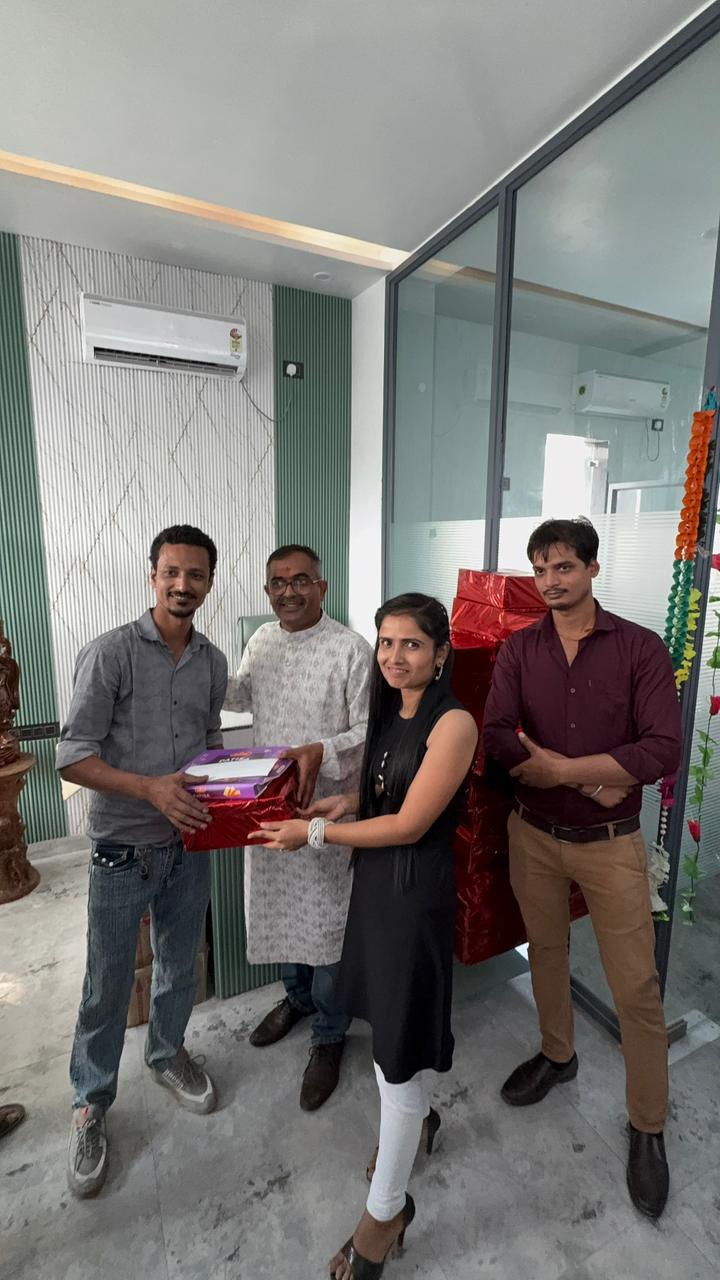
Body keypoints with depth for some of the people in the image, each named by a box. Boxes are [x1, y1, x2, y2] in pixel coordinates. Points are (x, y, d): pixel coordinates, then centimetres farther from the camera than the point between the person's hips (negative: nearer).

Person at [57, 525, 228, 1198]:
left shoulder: (213, 662, 2)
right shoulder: (109, 653, -15)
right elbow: (73, 757, -16)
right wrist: (152, 789, -28)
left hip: (189, 845, 5)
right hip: (122, 850, -4)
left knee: (180, 966, 22)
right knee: (108, 985, 12)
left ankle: (167, 1052, 50)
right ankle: (90, 1105, 38)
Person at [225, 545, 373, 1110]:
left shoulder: (351, 650, -18)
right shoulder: (261, 640, 3)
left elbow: (370, 731, -16)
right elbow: (243, 695, 20)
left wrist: (322, 752, -33)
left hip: (327, 806, -6)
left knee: (328, 921, 9)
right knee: (277, 908, 23)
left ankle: (329, 1034, 35)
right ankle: (297, 996, 50)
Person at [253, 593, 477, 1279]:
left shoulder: (453, 722, -20)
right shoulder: (390, 713, 4)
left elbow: (409, 824, -21)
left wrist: (314, 832, -15)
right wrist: (343, 801, -2)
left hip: (416, 887, -7)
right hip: (375, 879, 7)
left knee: (400, 1040, 7)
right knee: (388, 1011, 23)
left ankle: (386, 1209, 30)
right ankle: (416, 1117, 52)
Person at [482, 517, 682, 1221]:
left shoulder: (640, 648, -11)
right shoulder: (518, 649, -4)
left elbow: (663, 751, -20)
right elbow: (497, 738, -14)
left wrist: (556, 765, -22)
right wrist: (593, 779, -20)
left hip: (609, 844, -2)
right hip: (533, 834, 3)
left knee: (636, 989, 8)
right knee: (545, 951, 22)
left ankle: (648, 1127, 34)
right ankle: (557, 1055, 50)